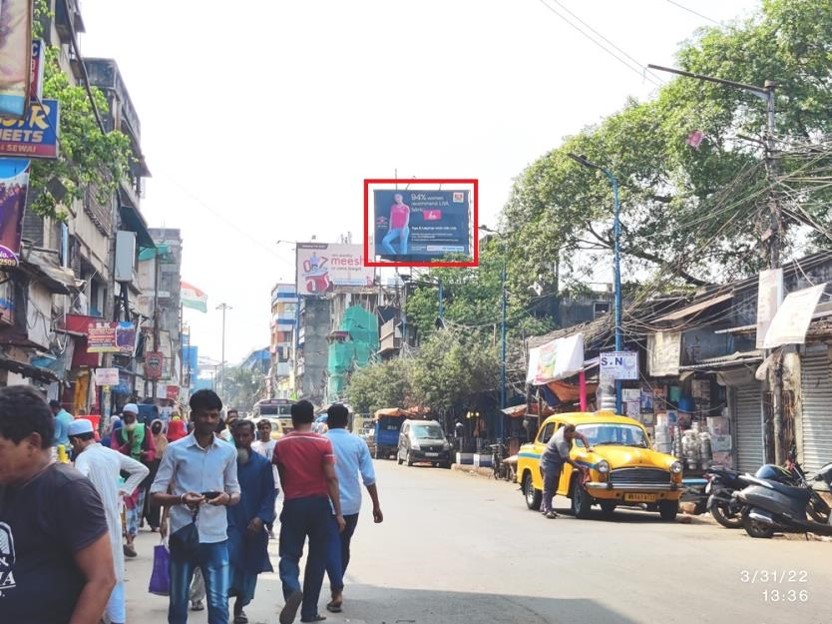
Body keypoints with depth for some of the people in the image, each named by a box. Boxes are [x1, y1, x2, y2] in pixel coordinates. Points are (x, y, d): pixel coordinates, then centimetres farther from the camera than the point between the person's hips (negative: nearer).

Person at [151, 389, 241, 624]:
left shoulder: (228, 451, 6)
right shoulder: (175, 450, -2)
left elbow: (236, 493, 12)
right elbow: (156, 493, -3)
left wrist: (227, 498, -13)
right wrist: (181, 498, -23)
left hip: (216, 537, 1)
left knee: (219, 604, 0)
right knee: (178, 602, 10)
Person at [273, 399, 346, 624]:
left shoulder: (281, 445, 2)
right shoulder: (323, 443, -5)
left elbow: (281, 477, 10)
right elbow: (331, 478, -9)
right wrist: (338, 512, -5)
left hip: (293, 504, 1)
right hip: (319, 503, -1)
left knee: (289, 554, 6)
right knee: (317, 558, 10)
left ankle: (292, 589, -25)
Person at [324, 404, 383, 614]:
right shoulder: (358, 443, -2)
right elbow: (369, 478, -3)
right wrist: (376, 506, 4)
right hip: (351, 504, 3)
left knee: (332, 547, 1)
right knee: (344, 546, 19)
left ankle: (337, 591, -13)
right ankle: (336, 586, 31)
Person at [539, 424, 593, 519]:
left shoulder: (567, 430, -9)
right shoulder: (561, 442, -32)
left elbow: (582, 436, 5)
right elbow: (567, 459, -29)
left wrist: (588, 447, -7)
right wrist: (580, 467, -27)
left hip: (557, 463, 9)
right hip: (548, 462, -9)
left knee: (553, 488, 11)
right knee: (548, 487, -12)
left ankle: (545, 508, 18)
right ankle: (548, 510, -15)